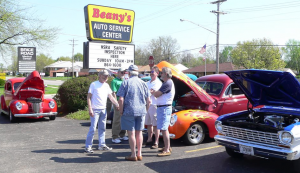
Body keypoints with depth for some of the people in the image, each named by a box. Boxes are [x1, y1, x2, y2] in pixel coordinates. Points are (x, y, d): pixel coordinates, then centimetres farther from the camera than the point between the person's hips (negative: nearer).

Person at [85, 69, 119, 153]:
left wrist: (117, 104, 1)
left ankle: (102, 145, 20)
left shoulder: (106, 85, 12)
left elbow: (111, 97, 13)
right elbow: (89, 97, -7)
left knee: (102, 128, 11)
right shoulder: (94, 84, -5)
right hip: (95, 109, -6)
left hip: (103, 109, 6)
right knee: (93, 128, -7)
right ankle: (88, 146, 0)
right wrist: (90, 109, -15)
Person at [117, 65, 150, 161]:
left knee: (131, 133, 2)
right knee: (139, 132, 13)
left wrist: (121, 111, -2)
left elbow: (121, 99, -12)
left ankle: (133, 155, 7)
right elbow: (148, 100, 5)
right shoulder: (143, 83, 6)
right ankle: (139, 154, 19)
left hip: (129, 111, -4)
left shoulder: (126, 83, -5)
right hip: (141, 111, 4)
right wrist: (145, 110, 15)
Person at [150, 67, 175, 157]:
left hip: (164, 108, -11)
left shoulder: (168, 83, -18)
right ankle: (167, 147, 29)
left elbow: (157, 94, -18)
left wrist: (152, 92, 1)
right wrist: (154, 92, 5)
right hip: (162, 107, 11)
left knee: (164, 129, -10)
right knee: (164, 128, 18)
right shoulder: (168, 82, 17)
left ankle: (167, 150, -7)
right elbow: (160, 94, 20)